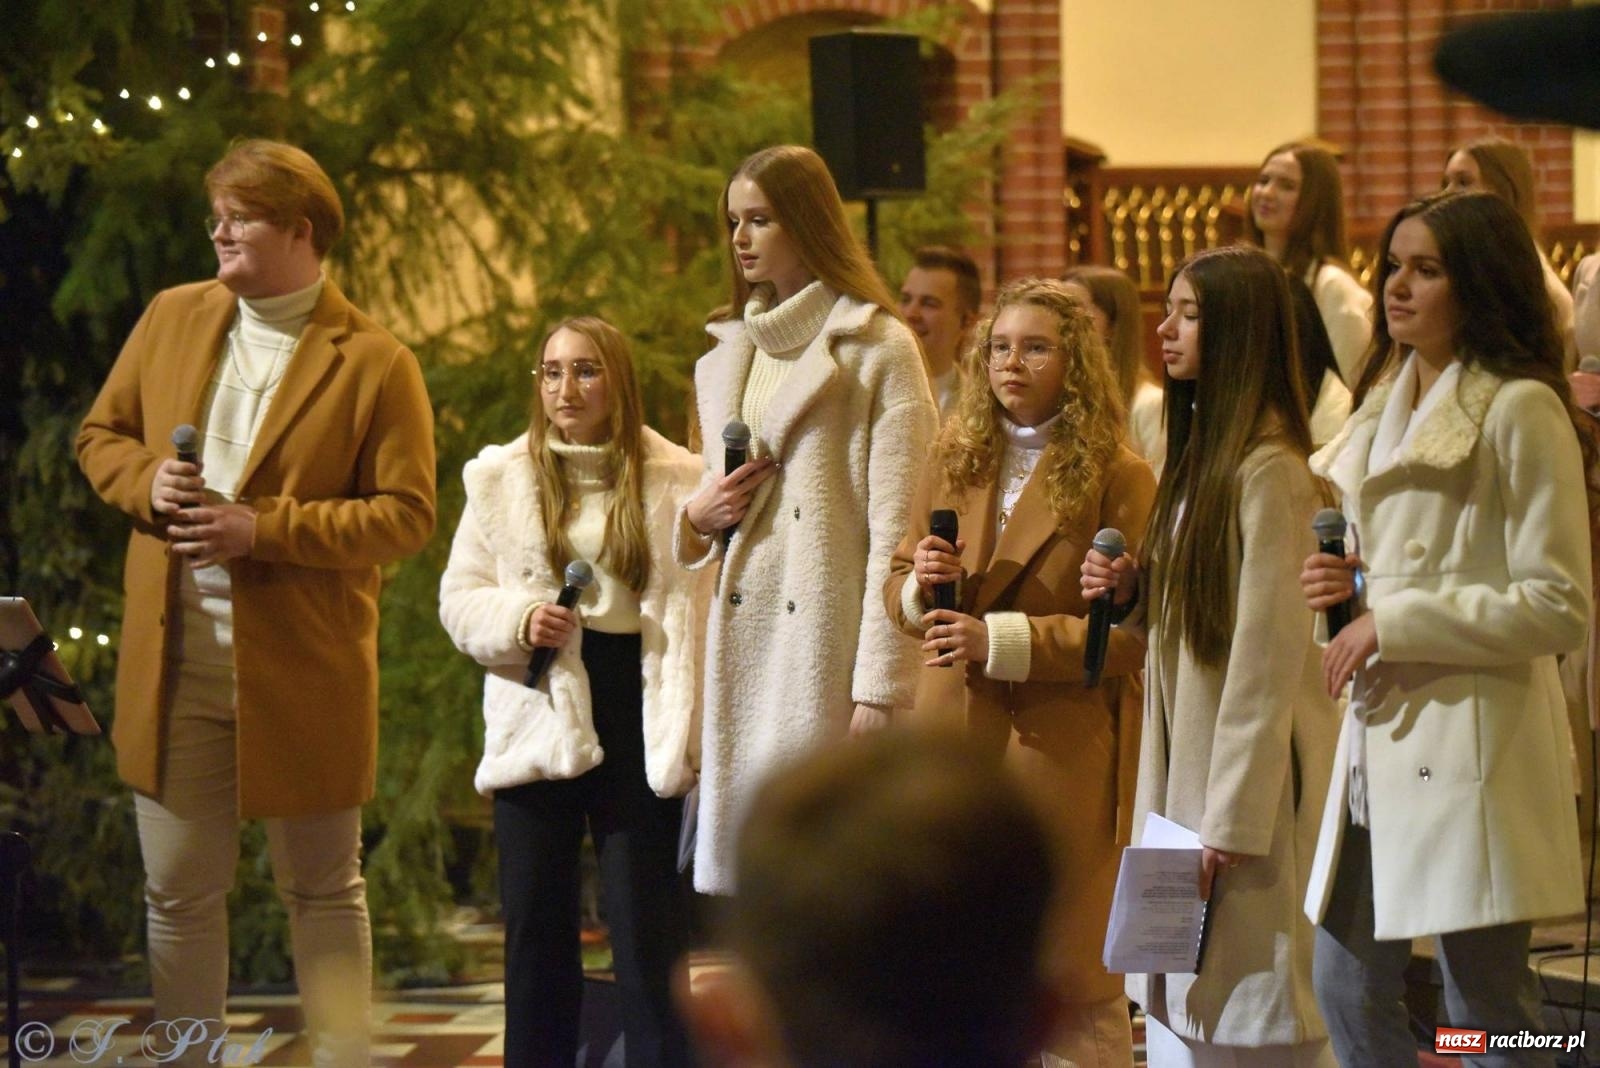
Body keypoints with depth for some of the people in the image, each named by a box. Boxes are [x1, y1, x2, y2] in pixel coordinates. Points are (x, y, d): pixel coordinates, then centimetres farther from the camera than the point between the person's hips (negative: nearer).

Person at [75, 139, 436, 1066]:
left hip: (304, 668, -4)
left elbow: (406, 516, -11)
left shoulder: (375, 363, -7)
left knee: (323, 887, 10)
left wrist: (264, 529, -19)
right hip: (175, 665, 4)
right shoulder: (172, 319, 8)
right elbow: (102, 434, 15)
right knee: (180, 892, 9)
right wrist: (146, 482, -8)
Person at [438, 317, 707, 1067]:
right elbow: (459, 599, 8)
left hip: (635, 715, -2)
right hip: (538, 715, 2)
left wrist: (690, 727, -9)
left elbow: (701, 609, -1)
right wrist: (518, 619, -13)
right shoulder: (500, 478, 8)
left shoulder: (676, 479, 2)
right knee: (536, 922, 5)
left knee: (647, 921, -2)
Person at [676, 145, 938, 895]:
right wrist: (696, 517, 4)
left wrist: (882, 687, -14)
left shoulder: (878, 350, -2)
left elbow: (896, 534, -7)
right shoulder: (725, 360, 19)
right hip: (742, 649, 6)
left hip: (829, 644, -6)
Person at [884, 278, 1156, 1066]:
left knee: (1071, 975, 0)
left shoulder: (1117, 477, -5)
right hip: (954, 736, 5)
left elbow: (1131, 632, -12)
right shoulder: (955, 458, 12)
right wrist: (920, 584, -6)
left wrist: (1002, 639, -19)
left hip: (1061, 750, -5)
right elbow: (899, 589, 18)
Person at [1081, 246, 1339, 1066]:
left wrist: (1231, 823, -18)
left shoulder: (1267, 472, -16)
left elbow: (1267, 654, -18)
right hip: (1181, 758, 9)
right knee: (1178, 1002, 10)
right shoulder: (1198, 455, 15)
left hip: (1248, 765, -9)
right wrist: (1130, 592, 2)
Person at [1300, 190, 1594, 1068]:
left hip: (1469, 739, -9)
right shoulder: (1386, 406, 16)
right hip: (1380, 735, 9)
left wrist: (1392, 624, -16)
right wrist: (1343, 587, 3)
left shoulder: (1519, 411, -10)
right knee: (1346, 988, 11)